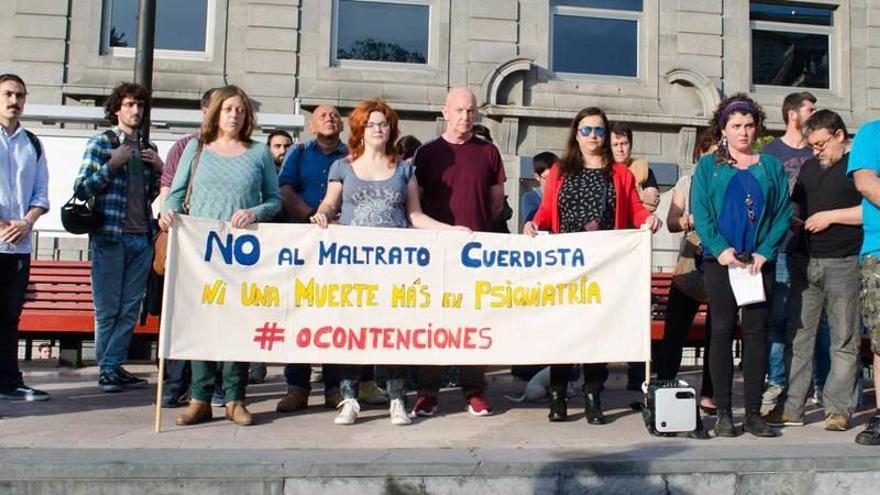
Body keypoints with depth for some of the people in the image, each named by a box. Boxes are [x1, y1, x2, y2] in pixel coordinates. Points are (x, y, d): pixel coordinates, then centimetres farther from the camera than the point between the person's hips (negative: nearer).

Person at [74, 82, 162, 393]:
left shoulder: (148, 148, 15)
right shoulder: (100, 143, 2)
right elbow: (81, 190, -3)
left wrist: (161, 169, 4)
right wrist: (112, 164, -11)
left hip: (142, 239, 5)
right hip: (110, 237, -4)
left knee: (130, 310, 6)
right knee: (107, 310, 2)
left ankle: (114, 366, 14)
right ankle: (106, 369, 12)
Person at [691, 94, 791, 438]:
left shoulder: (771, 167, 11)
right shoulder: (708, 166, 7)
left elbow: (783, 213, 5)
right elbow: (700, 212, -2)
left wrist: (765, 252, -8)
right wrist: (720, 248, -14)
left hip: (759, 262, 2)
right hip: (720, 261, -2)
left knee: (756, 332, 3)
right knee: (722, 331, 0)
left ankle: (754, 413, 9)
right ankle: (723, 413, 6)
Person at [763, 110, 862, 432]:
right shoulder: (809, 168, 20)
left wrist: (830, 216, -11)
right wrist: (792, 220, 5)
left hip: (844, 263, -6)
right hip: (805, 261, 6)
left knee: (844, 340, 1)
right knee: (798, 335, 4)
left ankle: (838, 409, 9)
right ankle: (792, 408, 8)